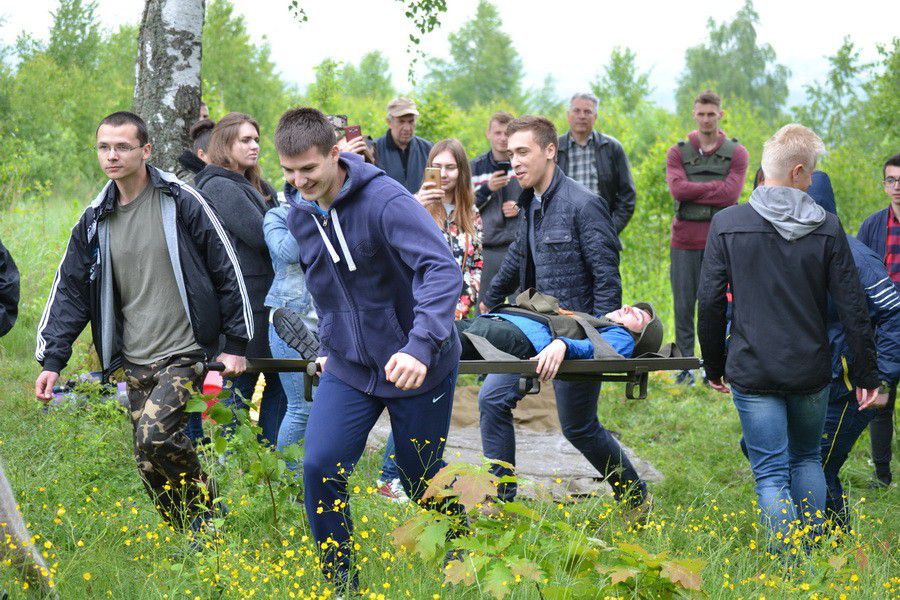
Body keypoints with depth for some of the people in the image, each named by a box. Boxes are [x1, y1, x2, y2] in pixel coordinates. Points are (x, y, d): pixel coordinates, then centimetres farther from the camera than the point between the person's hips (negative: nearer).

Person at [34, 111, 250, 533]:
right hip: (134, 363, 5)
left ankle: (206, 506, 1)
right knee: (149, 466, 3)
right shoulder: (95, 221, 8)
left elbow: (228, 272, -3)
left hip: (185, 355, -5)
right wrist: (52, 359, 2)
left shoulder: (182, 203, -6)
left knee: (155, 435, -23)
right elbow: (70, 291, 11)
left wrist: (236, 344, -4)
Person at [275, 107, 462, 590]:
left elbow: (442, 270, -34)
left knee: (422, 479, 8)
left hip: (418, 367, -5)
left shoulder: (384, 200, -24)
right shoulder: (299, 215, -1)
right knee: (320, 467, -11)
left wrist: (421, 345, -46)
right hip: (349, 368, 5)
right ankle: (340, 581, 5)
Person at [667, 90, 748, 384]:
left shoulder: (736, 153, 6)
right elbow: (677, 188, -8)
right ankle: (685, 365, 10)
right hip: (684, 241, 1)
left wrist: (692, 191, -8)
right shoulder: (678, 152, 9)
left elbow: (731, 194, -9)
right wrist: (715, 187, -9)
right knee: (683, 305, 3)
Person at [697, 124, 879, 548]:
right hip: (811, 371, 2)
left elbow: (710, 302, -3)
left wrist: (714, 366, 9)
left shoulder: (727, 224, -6)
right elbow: (852, 307, -3)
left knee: (771, 474, 3)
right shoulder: (827, 228, -5)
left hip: (753, 373, -1)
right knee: (807, 458, 22)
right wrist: (865, 374, 6)